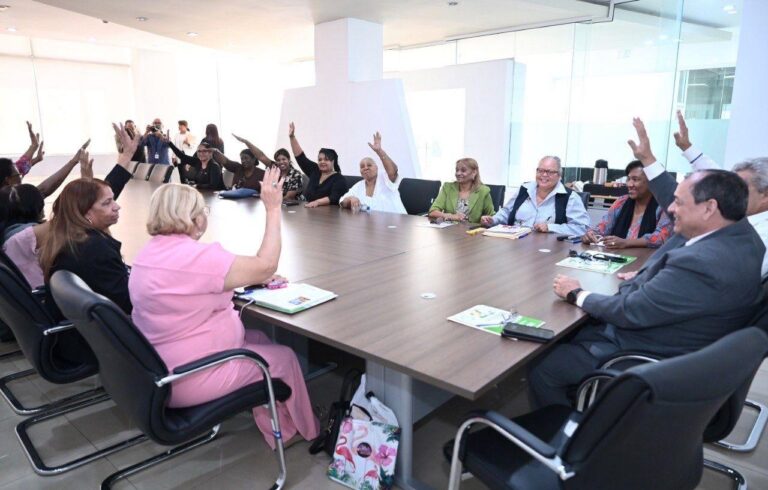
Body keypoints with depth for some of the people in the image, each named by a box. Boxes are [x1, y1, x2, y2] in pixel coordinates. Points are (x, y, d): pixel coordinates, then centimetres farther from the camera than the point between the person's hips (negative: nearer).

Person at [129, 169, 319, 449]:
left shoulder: (152, 251, 5)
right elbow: (266, 266, -23)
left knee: (259, 339, 21)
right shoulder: (196, 256, -27)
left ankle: (275, 426, 31)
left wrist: (249, 280, 4)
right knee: (284, 357, 8)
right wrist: (273, 209, -17)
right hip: (188, 378, -9)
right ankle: (305, 430, 32)